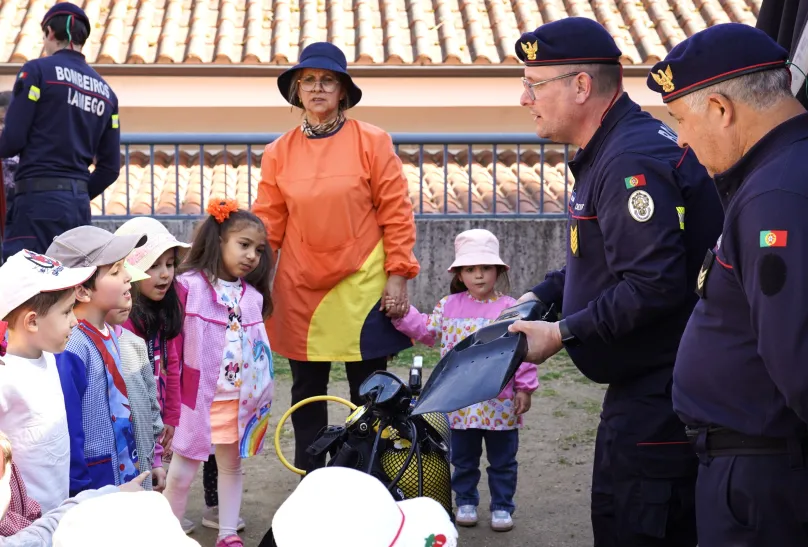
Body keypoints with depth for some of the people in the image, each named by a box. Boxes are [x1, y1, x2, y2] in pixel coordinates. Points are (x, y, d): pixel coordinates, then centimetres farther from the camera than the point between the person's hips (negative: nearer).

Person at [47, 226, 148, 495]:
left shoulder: (107, 333, 4)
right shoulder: (70, 347, -23)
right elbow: (66, 430, -23)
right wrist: (80, 494, -19)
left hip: (123, 475, 8)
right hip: (93, 485, -8)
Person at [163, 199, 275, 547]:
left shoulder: (252, 295, 5)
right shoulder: (188, 286, -13)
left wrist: (264, 390, 15)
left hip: (240, 399, 6)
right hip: (197, 398, -6)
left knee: (232, 466, 16)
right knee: (181, 473, 3)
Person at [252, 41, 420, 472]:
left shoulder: (372, 142, -2)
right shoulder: (279, 152, 5)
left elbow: (396, 213, -3)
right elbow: (268, 223, 6)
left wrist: (397, 274, -7)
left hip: (361, 286, -2)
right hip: (300, 290, 2)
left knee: (369, 392, 4)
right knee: (306, 391, 9)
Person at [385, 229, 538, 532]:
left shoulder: (510, 308, -5)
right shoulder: (448, 306, 3)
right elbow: (427, 331, 11)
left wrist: (525, 388, -8)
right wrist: (403, 314, -1)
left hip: (500, 403, -2)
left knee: (502, 460, 9)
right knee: (463, 459, 15)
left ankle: (502, 506, 21)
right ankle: (466, 502, 29)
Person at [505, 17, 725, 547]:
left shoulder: (633, 160, -21)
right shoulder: (610, 151, 14)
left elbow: (655, 285, -27)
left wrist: (564, 333, -19)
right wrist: (539, 298, 11)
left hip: (657, 398, -11)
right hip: (645, 386, 11)